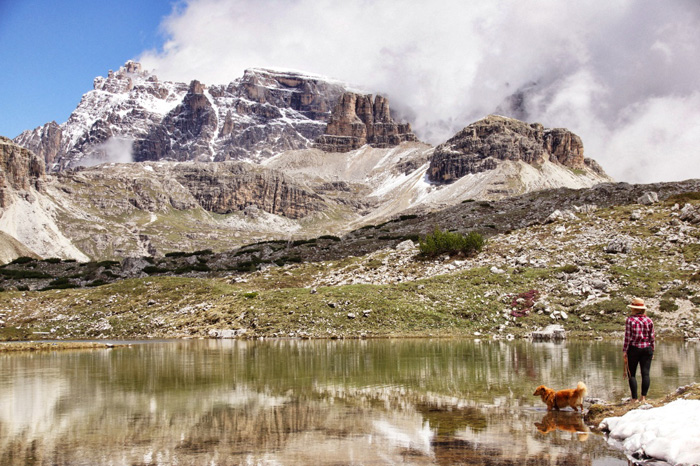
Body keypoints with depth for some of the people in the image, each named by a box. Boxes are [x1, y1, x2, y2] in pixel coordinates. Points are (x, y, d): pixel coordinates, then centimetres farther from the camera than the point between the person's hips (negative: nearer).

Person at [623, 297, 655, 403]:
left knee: (631, 374, 4)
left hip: (633, 348, -3)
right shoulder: (649, 320, 3)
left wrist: (625, 351, -3)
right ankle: (644, 397, 1)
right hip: (647, 349, 3)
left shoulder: (630, 320, -8)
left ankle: (635, 399, 1)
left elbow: (627, 337, -8)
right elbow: (652, 337, 6)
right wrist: (652, 350, 15)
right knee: (645, 373, 4)